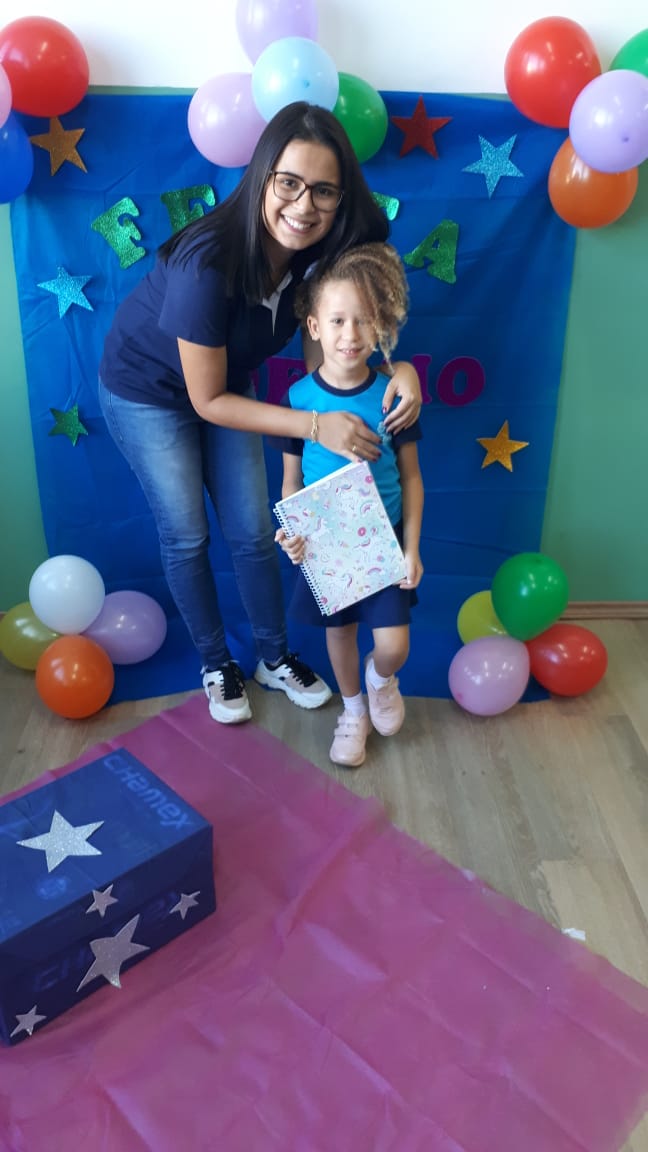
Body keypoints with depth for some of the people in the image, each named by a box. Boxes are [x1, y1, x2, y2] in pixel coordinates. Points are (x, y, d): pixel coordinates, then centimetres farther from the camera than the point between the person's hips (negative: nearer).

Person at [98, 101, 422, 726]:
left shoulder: (315, 250, -21)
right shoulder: (209, 262, -38)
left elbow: (319, 353, -11)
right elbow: (208, 402, -30)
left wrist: (395, 367, -31)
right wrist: (316, 425, -35)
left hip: (226, 385, 5)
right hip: (148, 392, -5)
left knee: (254, 533, 8)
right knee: (186, 535, 5)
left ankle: (275, 657, 29)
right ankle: (216, 664, 28)